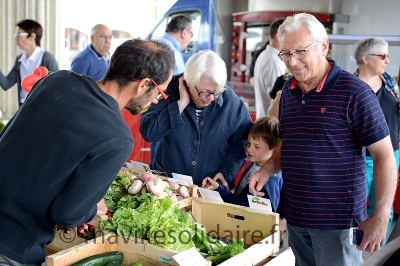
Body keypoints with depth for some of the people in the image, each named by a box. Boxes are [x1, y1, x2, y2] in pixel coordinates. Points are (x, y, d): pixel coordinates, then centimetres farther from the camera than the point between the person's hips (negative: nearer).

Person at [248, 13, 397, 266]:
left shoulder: (354, 92, -13)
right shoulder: (288, 91, 6)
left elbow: (384, 154, -12)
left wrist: (381, 217, -17)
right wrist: (267, 170, 0)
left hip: (337, 220, -6)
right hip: (295, 216, 6)